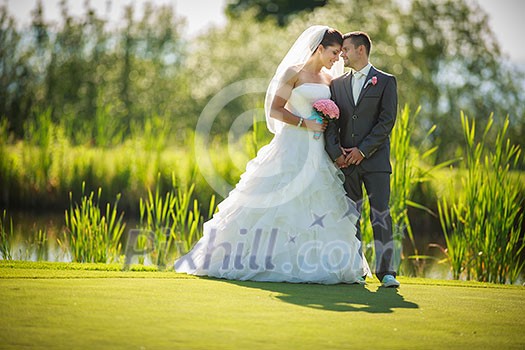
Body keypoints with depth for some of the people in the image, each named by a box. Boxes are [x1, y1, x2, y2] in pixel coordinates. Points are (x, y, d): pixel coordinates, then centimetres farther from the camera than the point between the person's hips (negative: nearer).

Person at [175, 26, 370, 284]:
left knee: (323, 209, 0)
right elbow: (275, 109, -8)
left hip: (318, 153, 6)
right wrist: (304, 123, -15)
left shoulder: (329, 79, 15)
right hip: (292, 148, -6)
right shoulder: (293, 73, -3)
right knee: (278, 203, -6)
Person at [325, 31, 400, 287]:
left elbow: (387, 120, -5)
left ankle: (386, 271, -6)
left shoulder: (385, 81, 3)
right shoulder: (337, 84, 15)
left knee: (380, 213, -8)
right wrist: (335, 152, -8)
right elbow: (331, 123, 8)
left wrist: (362, 150, -12)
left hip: (375, 160, -4)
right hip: (345, 161, 4)